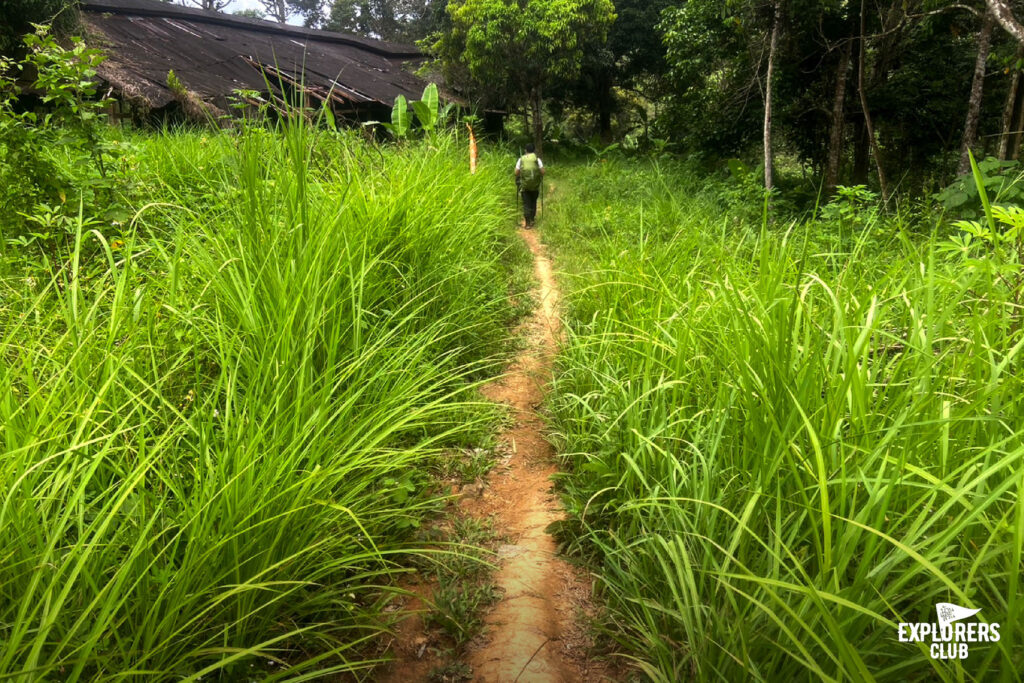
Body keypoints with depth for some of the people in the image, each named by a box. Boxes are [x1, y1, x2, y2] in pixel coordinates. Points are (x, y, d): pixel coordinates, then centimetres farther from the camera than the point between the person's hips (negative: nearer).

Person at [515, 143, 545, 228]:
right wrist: (541, 179, 12)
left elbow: (516, 172, -4)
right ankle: (532, 219, 26)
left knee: (526, 203, 4)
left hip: (524, 185, 0)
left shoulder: (521, 159, -1)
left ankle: (528, 222, -4)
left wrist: (517, 180, 14)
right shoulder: (537, 159, -3)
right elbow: (542, 171, -7)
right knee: (533, 202, 20)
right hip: (535, 185, 1)